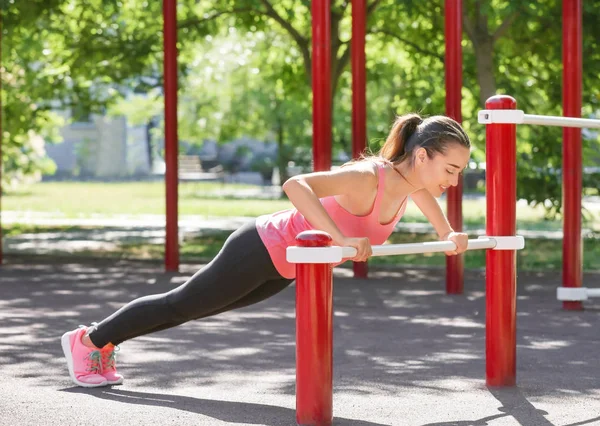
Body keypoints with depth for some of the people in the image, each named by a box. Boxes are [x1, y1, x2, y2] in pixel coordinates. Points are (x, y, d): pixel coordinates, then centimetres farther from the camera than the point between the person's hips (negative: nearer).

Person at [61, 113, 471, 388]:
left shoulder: (410, 178, -8)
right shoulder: (367, 178, -35)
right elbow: (295, 185, -47)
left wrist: (447, 233, 13)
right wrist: (341, 239, -50)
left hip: (283, 266, 8)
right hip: (263, 249, -8)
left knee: (192, 309, 24)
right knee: (180, 304, 11)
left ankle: (104, 342, 41)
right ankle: (86, 340, 30)